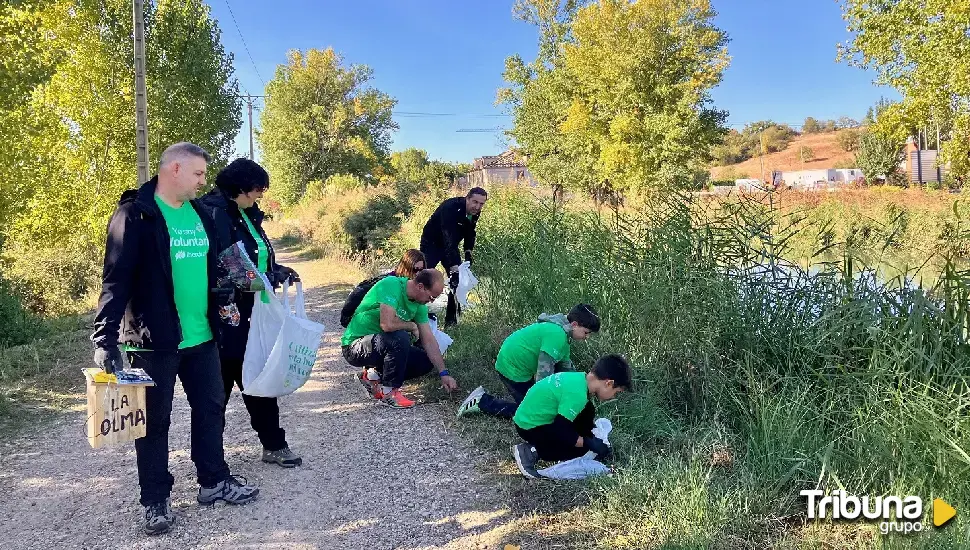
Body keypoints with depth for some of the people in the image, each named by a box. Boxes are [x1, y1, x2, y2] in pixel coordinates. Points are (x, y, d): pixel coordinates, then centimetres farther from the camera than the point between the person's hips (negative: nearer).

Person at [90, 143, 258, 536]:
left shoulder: (200, 214, 10)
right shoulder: (136, 214, -12)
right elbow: (116, 278, -17)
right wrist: (106, 340, -23)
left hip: (201, 336, 7)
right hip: (154, 339, -7)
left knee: (210, 408, 15)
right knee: (155, 420, 7)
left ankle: (214, 482, 31)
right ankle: (156, 500, 20)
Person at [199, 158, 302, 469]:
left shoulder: (246, 215, 12)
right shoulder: (214, 214, -16)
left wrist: (278, 272, 4)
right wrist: (264, 278, -25)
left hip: (250, 314, 8)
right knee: (220, 383, 4)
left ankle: (274, 445, 25)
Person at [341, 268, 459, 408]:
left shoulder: (419, 304, -1)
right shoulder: (391, 285, -24)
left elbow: (429, 340, 1)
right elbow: (387, 324, -37)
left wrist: (444, 374, -4)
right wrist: (412, 326, -17)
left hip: (382, 343, 8)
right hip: (355, 346, -8)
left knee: (426, 361, 0)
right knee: (400, 338, -33)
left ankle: (374, 375, 7)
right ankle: (389, 392, -15)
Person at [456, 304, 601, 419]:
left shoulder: (562, 331, 7)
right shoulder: (557, 335, -25)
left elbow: (565, 366, 16)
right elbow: (545, 370, -26)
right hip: (512, 368, -10)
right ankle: (482, 402, 0)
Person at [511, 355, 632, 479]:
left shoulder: (579, 378, 0)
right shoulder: (577, 394, -29)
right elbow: (560, 430, -26)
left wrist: (593, 437, 13)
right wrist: (589, 443, -15)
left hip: (531, 415, 9)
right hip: (531, 427, -9)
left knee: (587, 410, 8)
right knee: (580, 448, -10)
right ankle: (532, 451, -10)